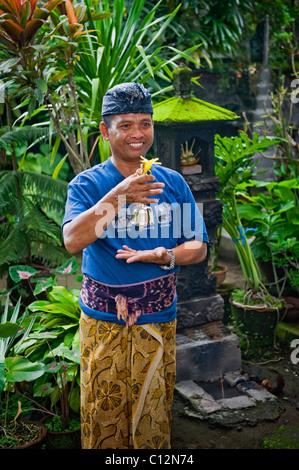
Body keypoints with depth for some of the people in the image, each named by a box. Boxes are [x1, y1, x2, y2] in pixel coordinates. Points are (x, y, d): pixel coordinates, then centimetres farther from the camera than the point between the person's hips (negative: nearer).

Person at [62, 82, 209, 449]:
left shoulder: (173, 183, 2)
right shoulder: (87, 184, -6)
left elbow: (198, 246, 3)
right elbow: (72, 241, -22)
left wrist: (167, 257, -18)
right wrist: (118, 197, -32)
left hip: (158, 322, 2)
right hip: (102, 324, -2)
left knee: (153, 415, 14)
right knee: (103, 416, 9)